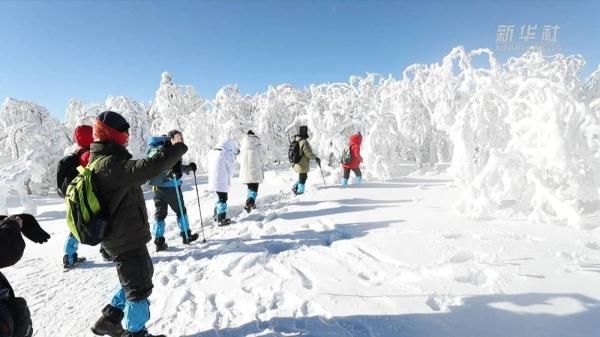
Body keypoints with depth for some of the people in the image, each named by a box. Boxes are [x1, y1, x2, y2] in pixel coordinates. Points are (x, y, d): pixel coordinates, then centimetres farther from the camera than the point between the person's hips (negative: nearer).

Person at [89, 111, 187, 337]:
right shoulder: (110, 165, -26)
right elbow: (150, 168, -34)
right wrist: (178, 148, -23)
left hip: (122, 236, 10)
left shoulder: (99, 162, 8)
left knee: (141, 275, 27)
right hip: (126, 239, -10)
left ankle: (110, 318, 39)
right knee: (139, 287, 8)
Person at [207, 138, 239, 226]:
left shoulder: (212, 152, 11)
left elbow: (211, 168, 14)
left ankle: (216, 216, 31)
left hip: (212, 180, 7)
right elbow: (230, 168, -7)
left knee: (220, 198, 22)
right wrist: (229, 178, 10)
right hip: (222, 181, -7)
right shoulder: (228, 153, -13)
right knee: (223, 199, 4)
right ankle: (221, 220, 7)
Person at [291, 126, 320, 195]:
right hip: (302, 165, -8)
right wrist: (316, 158, -6)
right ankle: (300, 192, 15)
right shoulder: (304, 142, -22)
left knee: (303, 177, 24)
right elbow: (309, 153, -20)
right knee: (303, 179, 7)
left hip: (297, 164, 8)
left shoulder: (295, 140, 4)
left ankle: (295, 187, 17)